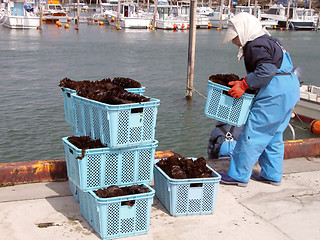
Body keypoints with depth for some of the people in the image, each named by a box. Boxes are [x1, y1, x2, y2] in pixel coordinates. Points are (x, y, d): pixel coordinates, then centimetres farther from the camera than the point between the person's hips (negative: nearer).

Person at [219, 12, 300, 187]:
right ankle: (272, 175, 24)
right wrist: (244, 83, 14)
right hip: (290, 89, 11)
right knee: (273, 136, 17)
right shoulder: (268, 41, 21)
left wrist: (244, 85, -21)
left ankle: (239, 176, 1)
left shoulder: (256, 45, -11)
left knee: (252, 134, -5)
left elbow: (267, 70, -24)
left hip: (275, 92, -11)